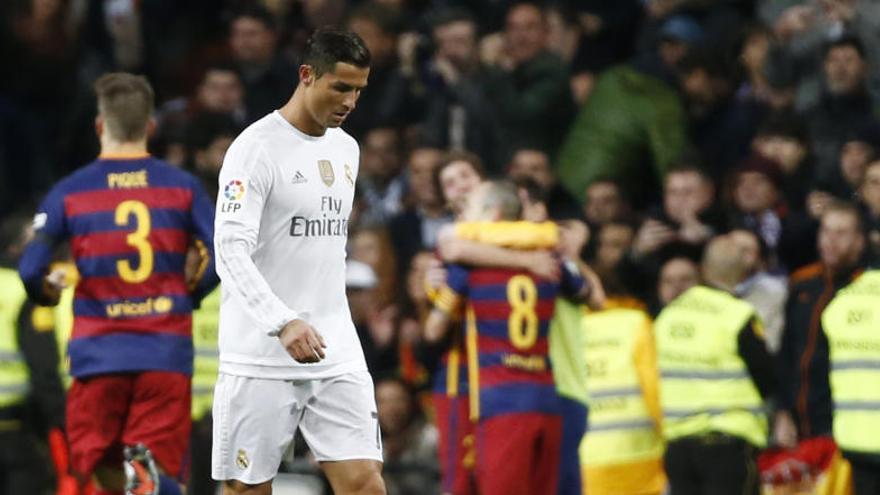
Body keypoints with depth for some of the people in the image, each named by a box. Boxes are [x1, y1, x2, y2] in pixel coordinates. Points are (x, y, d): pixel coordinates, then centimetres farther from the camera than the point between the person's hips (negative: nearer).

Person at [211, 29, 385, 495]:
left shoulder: (346, 149, 13)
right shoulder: (257, 148, -11)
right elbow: (231, 252, -21)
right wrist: (283, 324, -34)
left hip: (336, 357, 6)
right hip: (261, 360, -6)